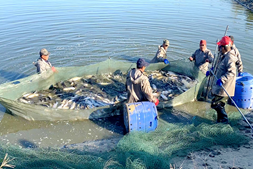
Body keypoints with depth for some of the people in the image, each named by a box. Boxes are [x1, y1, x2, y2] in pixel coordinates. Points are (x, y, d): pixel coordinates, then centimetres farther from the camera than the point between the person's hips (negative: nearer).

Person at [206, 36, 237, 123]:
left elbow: (232, 72, -30)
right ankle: (220, 120, 31)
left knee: (215, 104, -8)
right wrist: (210, 72, 26)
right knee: (219, 104, 19)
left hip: (224, 88, -10)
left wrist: (222, 79, -38)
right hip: (220, 86, 10)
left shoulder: (229, 58, -21)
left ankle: (224, 120, 5)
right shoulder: (223, 56, 12)